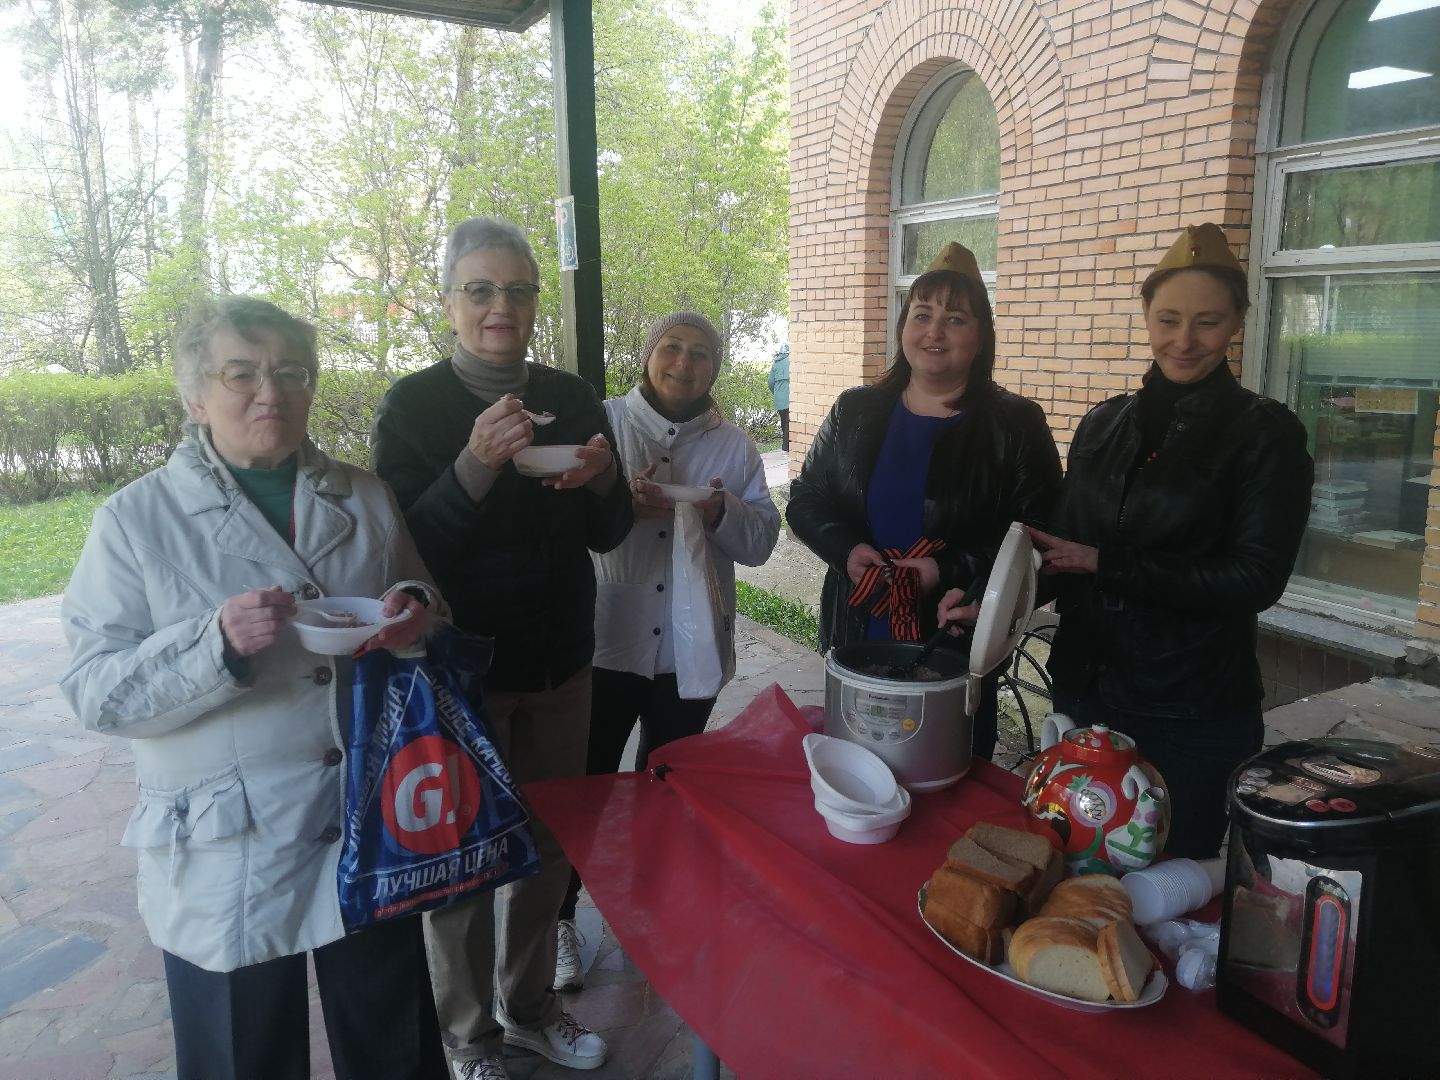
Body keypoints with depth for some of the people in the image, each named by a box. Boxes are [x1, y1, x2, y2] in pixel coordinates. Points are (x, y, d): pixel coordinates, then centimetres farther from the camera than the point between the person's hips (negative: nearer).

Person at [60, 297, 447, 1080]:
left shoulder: (365, 499, 4)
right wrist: (218, 644, -26)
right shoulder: (136, 520, -5)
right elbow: (98, 693, -8)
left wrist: (413, 612, -11)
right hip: (226, 860, -2)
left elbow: (421, 600, 13)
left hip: (372, 832, 3)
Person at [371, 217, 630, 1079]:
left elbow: (608, 535, 6)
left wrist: (604, 479, -15)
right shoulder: (415, 406, -9)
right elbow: (407, 547, -15)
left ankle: (531, 1006, 38)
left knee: (550, 844, 15)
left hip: (560, 662, 4)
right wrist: (474, 466, -30)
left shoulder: (572, 398, 2)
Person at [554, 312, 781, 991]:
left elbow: (761, 539, 2)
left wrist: (721, 514, -17)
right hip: (604, 642, -2)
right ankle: (558, 915, 24)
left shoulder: (733, 446, 7)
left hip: (689, 650, 3)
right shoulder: (602, 423, 0)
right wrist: (619, 501, -21)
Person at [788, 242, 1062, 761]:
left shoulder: (1016, 425, -4)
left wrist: (951, 569, -20)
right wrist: (847, 549, -11)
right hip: (856, 640, 3)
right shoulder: (856, 411, 6)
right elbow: (805, 501, 8)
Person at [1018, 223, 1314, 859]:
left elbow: (1257, 579, -15)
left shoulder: (1265, 433, -7)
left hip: (1194, 717, -4)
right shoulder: (1103, 425, 7)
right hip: (1085, 693, 5)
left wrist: (1107, 565, -17)